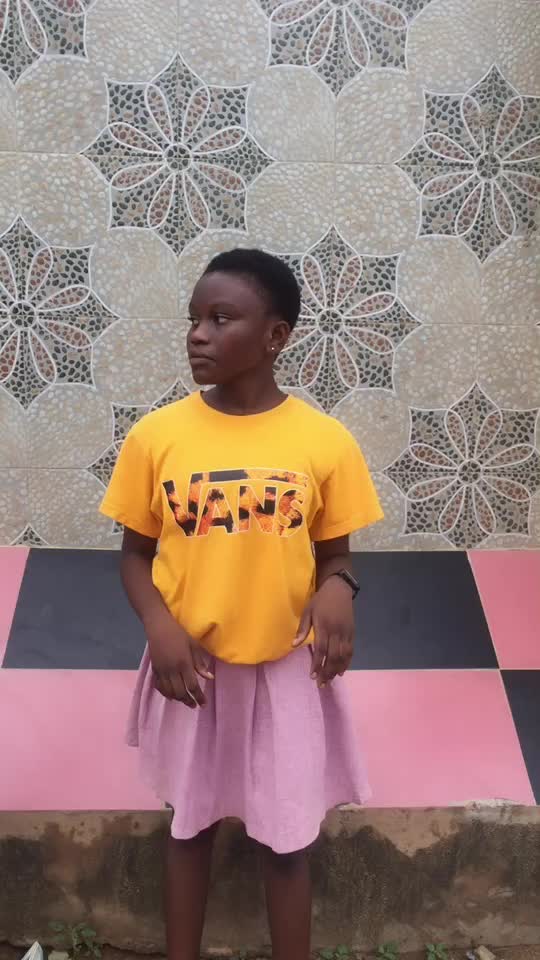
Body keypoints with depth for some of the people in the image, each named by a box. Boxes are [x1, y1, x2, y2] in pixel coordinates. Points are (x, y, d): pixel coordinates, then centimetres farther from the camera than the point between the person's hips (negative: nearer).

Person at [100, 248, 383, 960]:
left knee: (286, 838, 14)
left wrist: (339, 590, -21)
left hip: (286, 669, -1)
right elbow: (135, 553, 0)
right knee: (189, 823, 21)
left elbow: (335, 553, 0)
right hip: (191, 666, 1)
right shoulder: (155, 436, -9)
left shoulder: (326, 441, -11)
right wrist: (159, 625, -16)